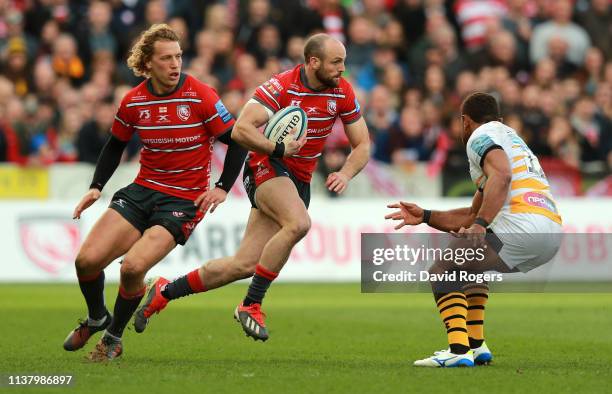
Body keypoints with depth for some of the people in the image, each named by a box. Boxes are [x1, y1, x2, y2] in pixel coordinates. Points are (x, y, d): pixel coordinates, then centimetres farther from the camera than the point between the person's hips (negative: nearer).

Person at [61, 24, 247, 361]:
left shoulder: (200, 96, -12)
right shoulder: (133, 102, 0)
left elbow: (236, 140, -5)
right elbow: (115, 145, 16)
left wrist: (223, 188, -12)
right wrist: (96, 187, 5)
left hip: (185, 199, -4)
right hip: (143, 190, 4)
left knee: (133, 267, -23)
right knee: (87, 260, -9)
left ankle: (113, 338, 4)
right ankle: (96, 318, 24)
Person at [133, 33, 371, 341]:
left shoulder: (342, 92, 0)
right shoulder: (282, 86, -17)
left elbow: (362, 145, 7)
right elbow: (241, 130, -23)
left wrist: (346, 174, -11)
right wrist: (280, 149, -26)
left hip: (299, 182, 6)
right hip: (266, 167, -6)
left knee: (244, 265, -2)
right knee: (298, 223, -36)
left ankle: (164, 292, 16)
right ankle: (251, 305, -23)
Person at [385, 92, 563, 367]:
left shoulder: (481, 136, 5)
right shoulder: (511, 137, 34)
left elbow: (502, 176, -19)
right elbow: (472, 215, 34)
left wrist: (480, 225, -25)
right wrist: (425, 216, 31)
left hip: (522, 224, -9)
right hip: (553, 233, 9)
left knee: (442, 270, -5)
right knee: (468, 267, 31)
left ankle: (458, 350, -21)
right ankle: (476, 345, 23)